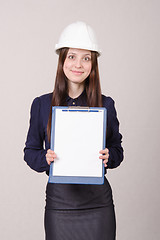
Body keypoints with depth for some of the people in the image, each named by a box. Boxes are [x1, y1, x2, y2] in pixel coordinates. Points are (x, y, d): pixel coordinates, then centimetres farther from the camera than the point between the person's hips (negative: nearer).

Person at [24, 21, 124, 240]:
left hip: (98, 203, 0)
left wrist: (108, 156, -13)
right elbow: (30, 152, 6)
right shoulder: (42, 104, 1)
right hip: (58, 203, 0)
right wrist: (45, 158, -14)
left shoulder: (106, 105, 1)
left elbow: (117, 149, 9)